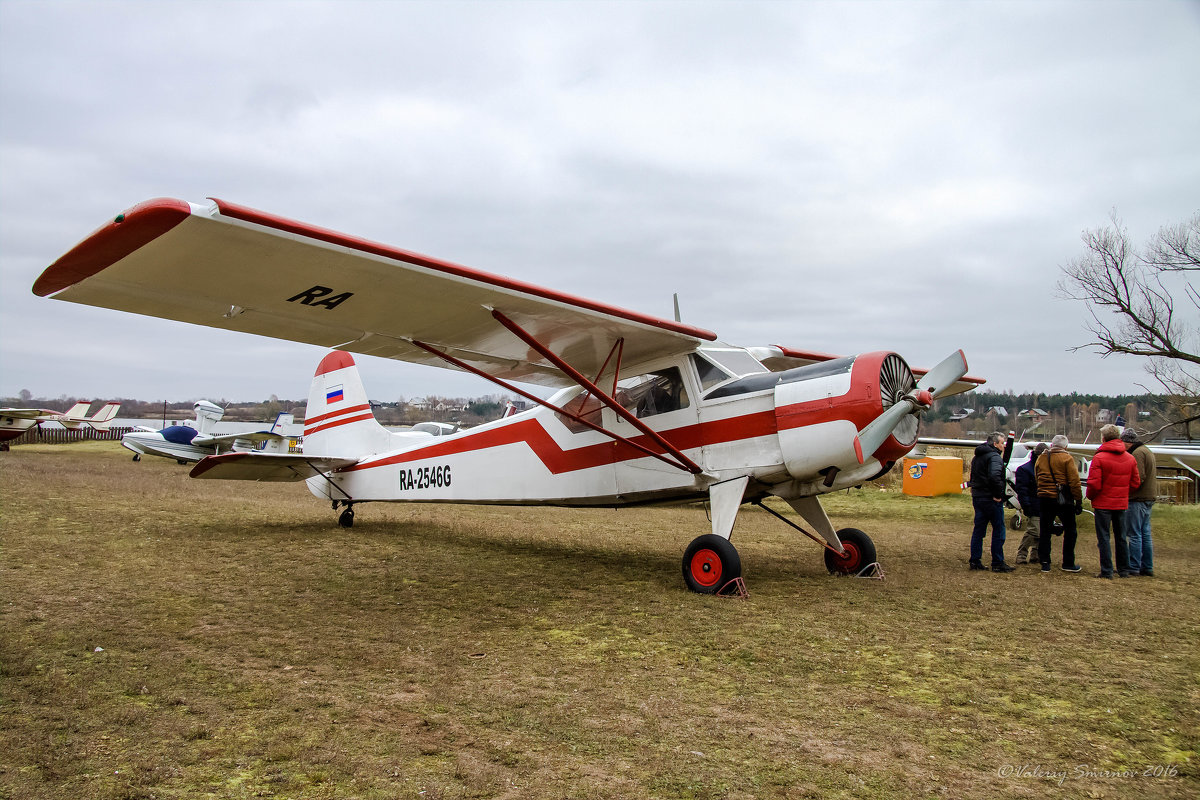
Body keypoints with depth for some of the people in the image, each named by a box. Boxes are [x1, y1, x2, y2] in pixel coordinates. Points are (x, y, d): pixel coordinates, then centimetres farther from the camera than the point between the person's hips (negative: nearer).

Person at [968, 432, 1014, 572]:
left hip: (977, 497, 9)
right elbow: (994, 476, -29)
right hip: (991, 499, -9)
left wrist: (975, 493, 17)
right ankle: (997, 563, 3)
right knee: (998, 530, 0)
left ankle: (975, 561, 12)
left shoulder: (977, 457, 17)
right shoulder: (994, 457, -13)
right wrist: (998, 495, -21)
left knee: (978, 530, 11)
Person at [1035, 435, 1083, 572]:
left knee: (1045, 531, 9)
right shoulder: (1067, 458, -6)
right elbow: (1074, 482, -10)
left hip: (1043, 499, 4)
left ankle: (1044, 563, 8)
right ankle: (1068, 564, 11)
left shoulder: (1041, 459, 9)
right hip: (1063, 500, -4)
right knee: (1070, 531, 8)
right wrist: (1079, 501, -6)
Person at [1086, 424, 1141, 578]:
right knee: (1121, 537, 16)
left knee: (1103, 538, 1)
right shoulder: (1130, 458, 3)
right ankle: (1124, 570, 23)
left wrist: (1090, 496, 2)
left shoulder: (1099, 458, -15)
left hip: (1103, 504, -5)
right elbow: (1135, 483, 6)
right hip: (1122, 504, 5)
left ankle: (1106, 571, 0)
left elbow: (1094, 484, -17)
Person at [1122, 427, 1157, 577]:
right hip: (1148, 498, 10)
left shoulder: (1138, 453, -14)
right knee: (1145, 534, 13)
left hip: (1138, 499, -10)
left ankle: (1134, 567, -2)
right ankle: (1147, 567, 17)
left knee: (1134, 534, -5)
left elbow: (1138, 478, -22)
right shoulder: (1147, 451, 18)